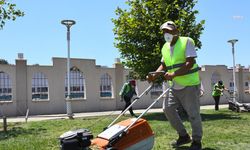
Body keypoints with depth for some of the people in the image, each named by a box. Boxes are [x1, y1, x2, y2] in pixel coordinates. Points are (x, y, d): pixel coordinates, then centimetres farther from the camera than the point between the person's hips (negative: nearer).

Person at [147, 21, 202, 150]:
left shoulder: (187, 41, -9)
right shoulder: (165, 47, 11)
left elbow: (190, 63, -19)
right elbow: (163, 65, 16)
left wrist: (173, 74, -28)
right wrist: (154, 75, -2)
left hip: (190, 85, -7)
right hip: (175, 86, 7)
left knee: (193, 114, -2)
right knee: (168, 108, 3)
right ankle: (183, 136, 19)